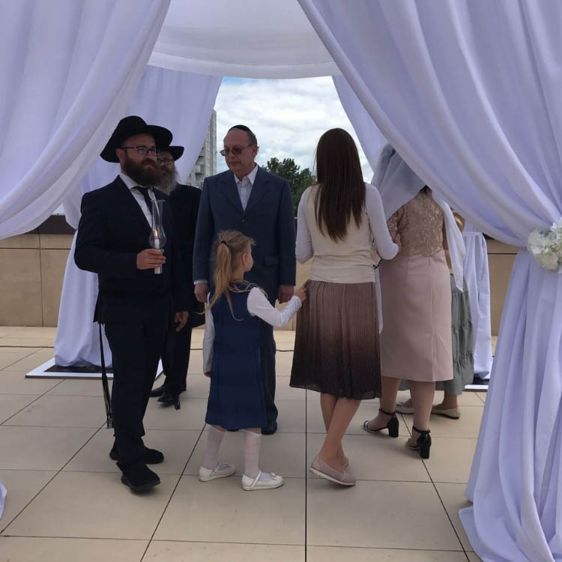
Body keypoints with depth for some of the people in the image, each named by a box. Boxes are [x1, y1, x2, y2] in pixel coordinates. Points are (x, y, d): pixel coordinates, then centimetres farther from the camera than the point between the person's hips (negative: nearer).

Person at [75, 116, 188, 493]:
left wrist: (181, 301, 13)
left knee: (144, 379, 11)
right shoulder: (100, 201, -6)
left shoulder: (163, 201, 13)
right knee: (129, 380, -5)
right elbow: (84, 255, -14)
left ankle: (127, 443, 26)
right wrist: (133, 261, -27)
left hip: (158, 309, 6)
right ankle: (131, 461, 4)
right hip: (122, 309, -6)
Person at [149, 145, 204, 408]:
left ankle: (174, 386, 11)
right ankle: (173, 380, 25)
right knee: (164, 333, 12)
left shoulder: (192, 196, -2)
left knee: (179, 332, 1)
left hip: (184, 278, -3)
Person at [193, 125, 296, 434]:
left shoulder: (278, 186, 1)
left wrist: (288, 281, -3)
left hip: (262, 279, -1)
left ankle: (265, 411, 20)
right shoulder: (212, 185, 4)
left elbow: (286, 237, 0)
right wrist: (200, 277, -1)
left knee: (262, 346, 7)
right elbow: (202, 235, 5)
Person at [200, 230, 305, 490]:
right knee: (252, 419, 6)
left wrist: (207, 365, 18)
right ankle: (252, 475, 15)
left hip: (221, 366, 6)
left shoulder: (215, 295, 2)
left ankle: (209, 466, 29)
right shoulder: (252, 294, -16)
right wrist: (296, 299, 7)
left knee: (220, 416, 18)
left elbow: (209, 335, 7)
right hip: (246, 367, -6)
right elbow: (279, 320, -7)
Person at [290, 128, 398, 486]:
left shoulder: (309, 197, 0)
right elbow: (386, 252, -3)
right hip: (356, 293, -3)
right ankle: (328, 455, 1)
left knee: (329, 373, 12)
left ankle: (336, 452, 23)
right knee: (356, 377, 7)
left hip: (320, 292, 4)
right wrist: (396, 244, 20)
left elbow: (302, 254, 4)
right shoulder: (368, 194, -8)